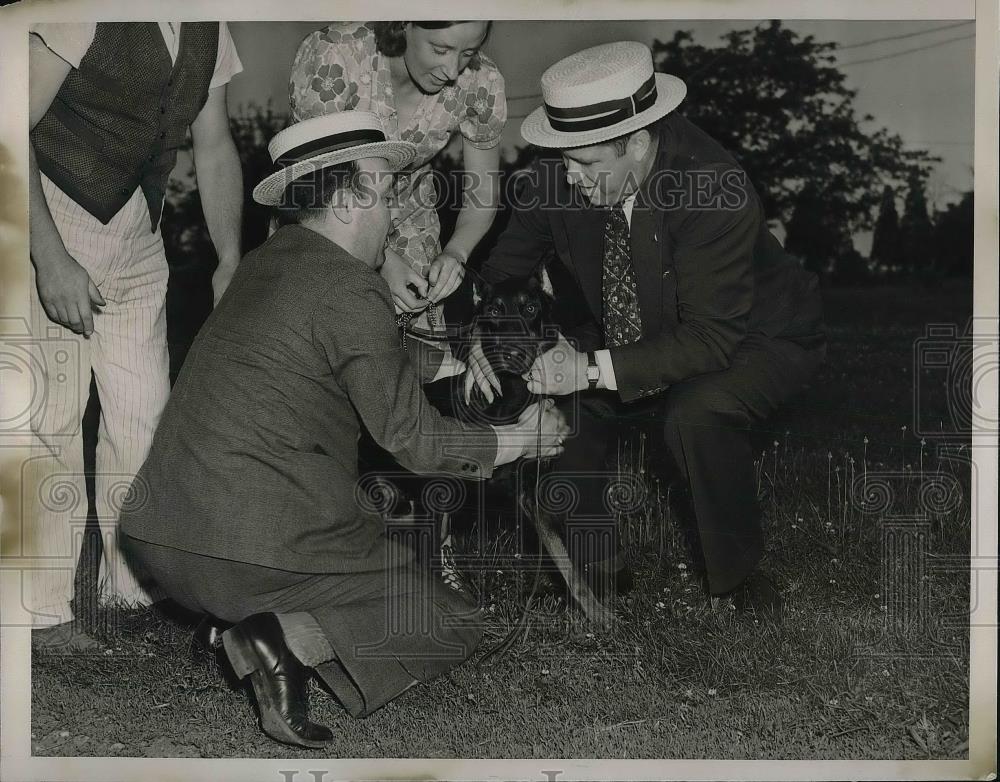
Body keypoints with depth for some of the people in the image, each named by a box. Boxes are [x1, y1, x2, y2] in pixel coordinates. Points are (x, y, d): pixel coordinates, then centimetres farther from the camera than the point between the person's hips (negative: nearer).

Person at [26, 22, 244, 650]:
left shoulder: (208, 28, 4)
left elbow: (215, 149, 13)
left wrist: (231, 260, 6)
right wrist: (50, 260, -26)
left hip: (136, 243, 6)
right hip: (50, 231, -6)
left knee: (143, 414, 4)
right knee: (51, 415, -8)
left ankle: (136, 585, 18)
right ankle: (43, 610, 0)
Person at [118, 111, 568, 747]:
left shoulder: (270, 260, 12)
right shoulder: (350, 292, -14)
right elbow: (413, 439, -9)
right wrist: (522, 439, 5)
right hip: (257, 545, -8)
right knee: (451, 625, 7)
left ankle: (243, 618, 5)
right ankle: (289, 637, -15)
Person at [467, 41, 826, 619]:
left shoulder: (714, 191, -35)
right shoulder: (562, 179, -18)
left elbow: (712, 338, -34)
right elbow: (505, 261, -2)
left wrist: (595, 369, -41)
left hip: (755, 337, -6)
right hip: (639, 336, 6)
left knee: (695, 414, -35)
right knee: (551, 400, -12)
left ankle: (740, 573, -8)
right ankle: (598, 570, 8)